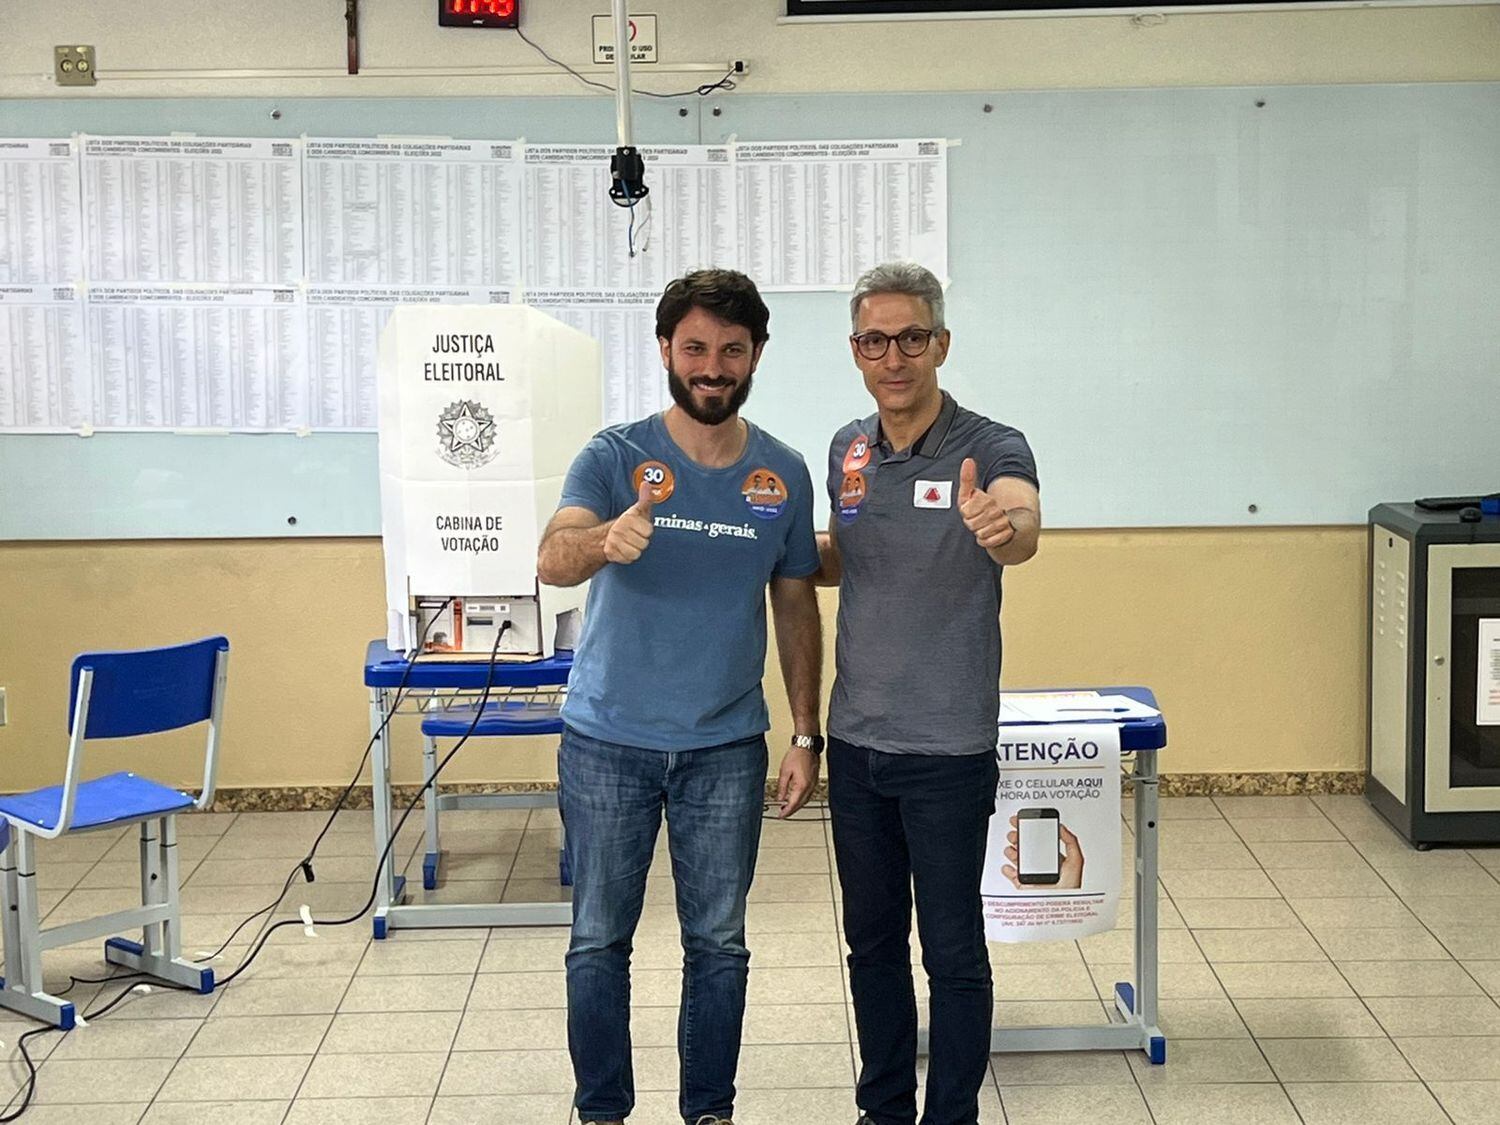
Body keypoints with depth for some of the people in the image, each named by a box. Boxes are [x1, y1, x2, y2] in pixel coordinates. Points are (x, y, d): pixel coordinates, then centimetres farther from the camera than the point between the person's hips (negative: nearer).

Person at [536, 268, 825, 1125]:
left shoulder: (784, 474, 0)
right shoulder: (615, 458, -9)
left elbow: (796, 605, 8)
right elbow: (553, 561, -26)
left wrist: (807, 735, 4)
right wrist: (604, 540, -49)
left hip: (727, 747, 2)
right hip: (609, 742, -2)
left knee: (719, 943, 11)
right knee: (600, 940, 9)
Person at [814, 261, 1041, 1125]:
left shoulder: (991, 451, -15)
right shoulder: (849, 450, 3)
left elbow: (1023, 528, -38)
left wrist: (1001, 525, -61)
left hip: (947, 751, -5)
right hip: (857, 741, 6)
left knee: (953, 950, 5)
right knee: (873, 939, 16)